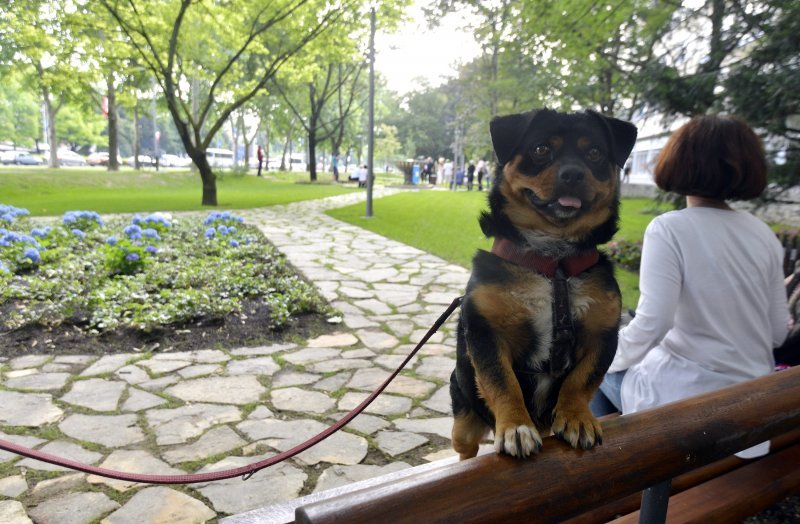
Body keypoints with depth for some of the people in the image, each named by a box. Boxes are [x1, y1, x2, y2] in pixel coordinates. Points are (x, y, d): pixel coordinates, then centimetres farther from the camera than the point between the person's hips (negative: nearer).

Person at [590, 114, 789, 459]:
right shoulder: (764, 234, 0)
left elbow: (652, 323, -25)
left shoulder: (669, 229, -17)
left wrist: (608, 358, -7)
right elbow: (778, 332, 4)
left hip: (690, 398, -6)